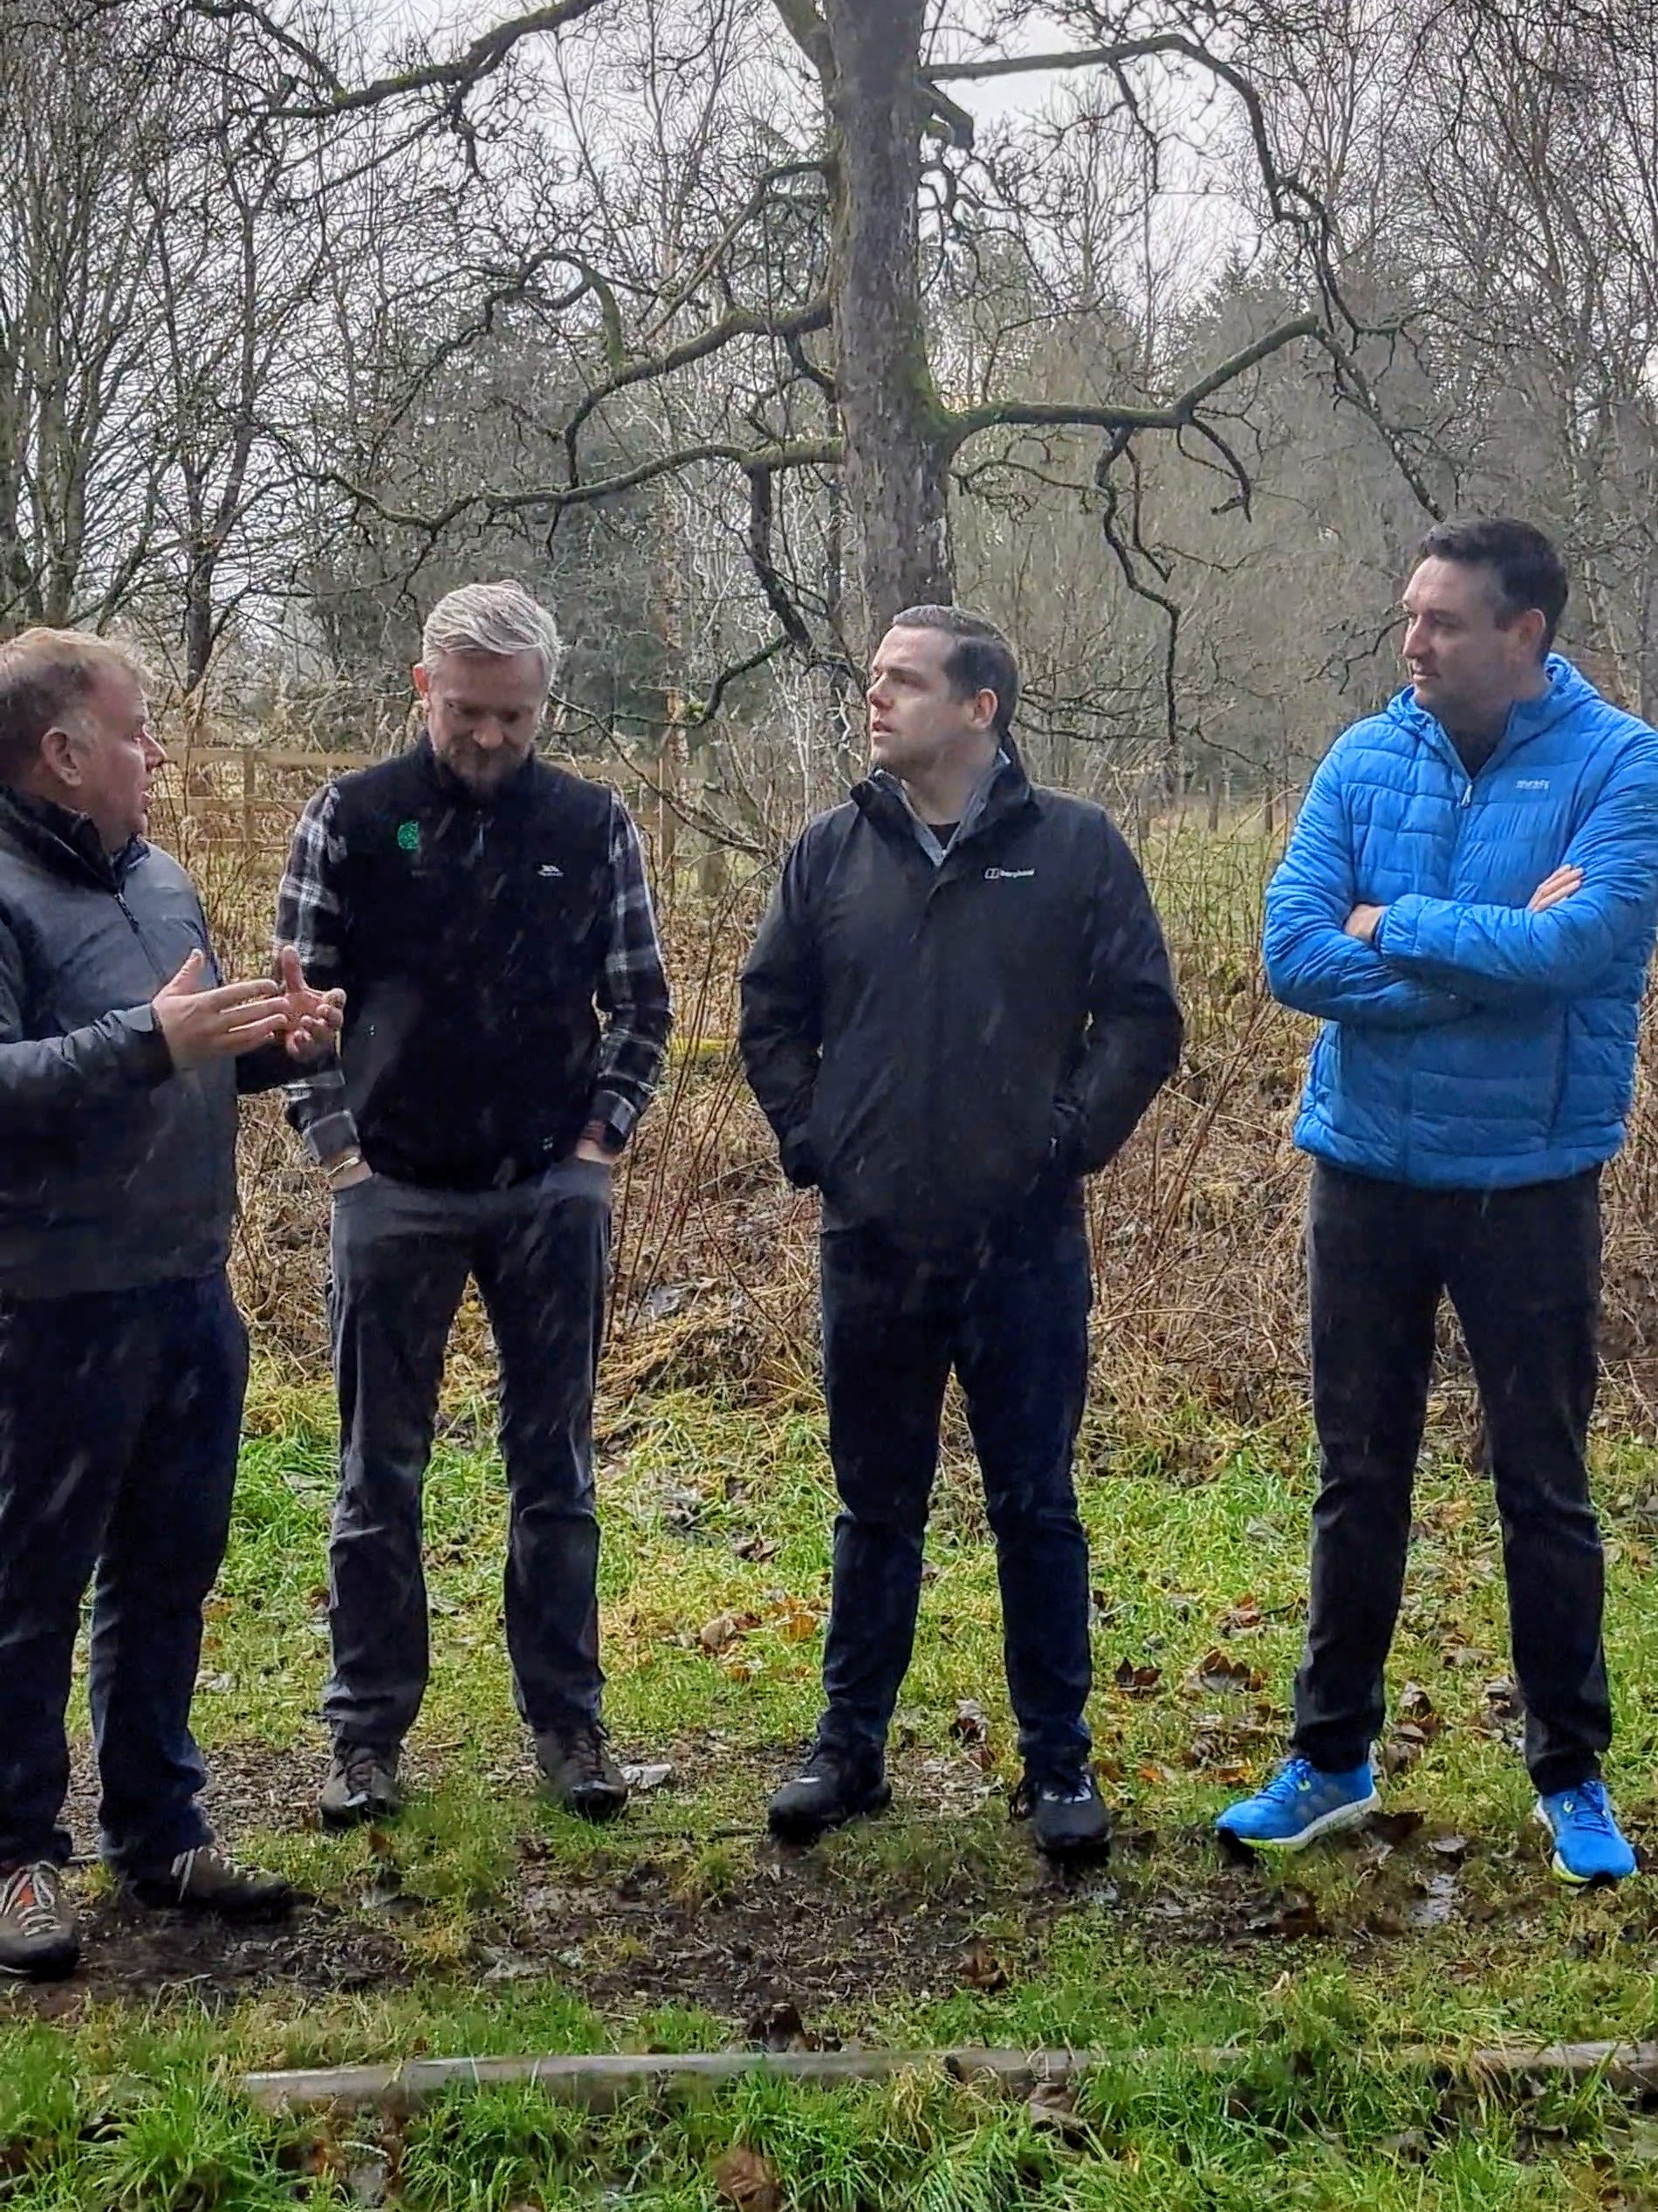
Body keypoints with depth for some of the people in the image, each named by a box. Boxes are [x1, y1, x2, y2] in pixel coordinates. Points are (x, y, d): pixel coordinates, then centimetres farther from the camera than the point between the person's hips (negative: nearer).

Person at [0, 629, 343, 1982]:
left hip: (192, 1292, 8)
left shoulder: (161, 881, 13)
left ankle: (161, 1833, 29)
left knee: (170, 1574, 16)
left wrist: (274, 1042, 2)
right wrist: (150, 1037, -29)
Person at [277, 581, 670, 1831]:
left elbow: (640, 1004, 8)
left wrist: (601, 1138, 0)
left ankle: (567, 1717, 20)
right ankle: (370, 1729, 19)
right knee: (380, 1475, 7)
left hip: (553, 1196, 1)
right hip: (395, 1195, -1)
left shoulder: (595, 826, 2)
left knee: (556, 1470, 8)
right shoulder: (352, 819, -2)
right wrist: (337, 1145, -5)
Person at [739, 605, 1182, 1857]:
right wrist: (810, 1142, 4)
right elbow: (772, 1012, 13)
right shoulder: (835, 851, 4)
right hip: (874, 1246, 3)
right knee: (877, 1508, 14)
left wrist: (1069, 1142, -7)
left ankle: (1059, 1762, 20)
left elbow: (1143, 1017, -2)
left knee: (1036, 1509, 7)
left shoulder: (1075, 847, -4)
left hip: (1025, 1246, -2)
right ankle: (850, 1748, 26)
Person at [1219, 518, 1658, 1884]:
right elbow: (1295, 954, -12)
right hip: (1367, 1167, 3)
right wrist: (1495, 951, -18)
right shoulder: (1365, 760, -1)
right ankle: (1333, 1759, 27)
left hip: (1531, 1179, -3)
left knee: (1545, 1488, 9)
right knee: (1358, 1477, 13)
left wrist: (1394, 927, -15)